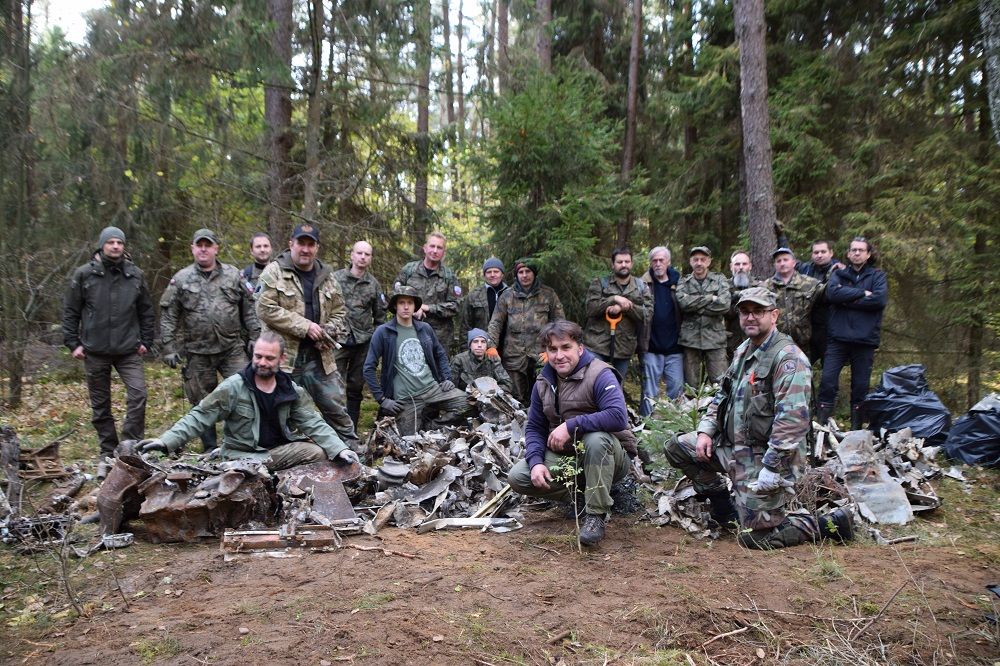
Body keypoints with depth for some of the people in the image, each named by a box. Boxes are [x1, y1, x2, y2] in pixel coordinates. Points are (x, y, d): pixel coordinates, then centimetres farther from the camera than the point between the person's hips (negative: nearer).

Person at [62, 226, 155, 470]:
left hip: (129, 350, 0)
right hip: (95, 351, 0)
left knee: (138, 394, -14)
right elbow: (70, 312, 4)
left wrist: (146, 341, 5)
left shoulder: (135, 275, 4)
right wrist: (72, 343, -1)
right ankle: (108, 454, 20)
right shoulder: (84, 274, 0)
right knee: (100, 405, 8)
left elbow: (147, 311, 10)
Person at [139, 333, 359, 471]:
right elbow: (199, 417, -12)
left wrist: (340, 449, -18)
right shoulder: (232, 387, -9)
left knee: (319, 453, -19)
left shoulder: (292, 391, 0)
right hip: (242, 456, -3)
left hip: (279, 450, 4)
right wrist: (167, 441, -25)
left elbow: (314, 424, -3)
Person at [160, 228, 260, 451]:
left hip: (232, 348, 0)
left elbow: (249, 309, 8)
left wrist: (255, 338, 3)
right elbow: (168, 316, 2)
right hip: (198, 353, 0)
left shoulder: (233, 275, 5)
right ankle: (210, 449, 21)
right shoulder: (180, 279, 2)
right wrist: (169, 347, -2)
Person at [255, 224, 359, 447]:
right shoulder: (274, 272, -4)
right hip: (283, 355, -4)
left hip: (320, 357, 4)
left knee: (335, 405, 8)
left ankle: (350, 446, 21)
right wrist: (305, 326, -17)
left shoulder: (327, 277, 11)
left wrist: (328, 333, -3)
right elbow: (266, 309, -13)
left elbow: (339, 312, 18)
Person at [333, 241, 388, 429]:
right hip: (339, 340, -3)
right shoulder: (336, 278, -2)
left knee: (356, 387, 11)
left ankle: (351, 432, 21)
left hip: (363, 342, 4)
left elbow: (380, 314, 16)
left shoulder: (374, 284, 8)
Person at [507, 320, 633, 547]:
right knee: (517, 477, -13)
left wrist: (570, 426, -31)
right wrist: (536, 462, -12)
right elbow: (534, 428, 6)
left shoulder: (600, 375, -18)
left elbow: (618, 417, -33)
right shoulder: (543, 382, 3)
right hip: (565, 457, 6)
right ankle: (581, 496, 3)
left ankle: (596, 514, -21)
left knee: (595, 438, -39)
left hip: (606, 456, -5)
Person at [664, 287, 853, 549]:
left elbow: (792, 419, -27)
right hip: (733, 444, 9)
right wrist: (705, 430, 5)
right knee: (676, 447, 10)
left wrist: (771, 469, -27)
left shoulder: (788, 359, -20)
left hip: (765, 455, -9)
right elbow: (723, 395, 19)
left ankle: (827, 524, 11)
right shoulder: (744, 350, 10)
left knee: (755, 536, -9)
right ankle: (723, 507, 23)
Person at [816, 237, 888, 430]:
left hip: (865, 339, 0)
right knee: (827, 380, -10)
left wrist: (847, 300, -7)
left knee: (861, 385, 5)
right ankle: (821, 426, -6)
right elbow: (832, 293, -8)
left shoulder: (877, 276, 11)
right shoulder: (839, 274, 14)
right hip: (838, 338, 0)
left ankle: (856, 429, 14)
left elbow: (880, 299, -9)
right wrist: (862, 293, -10)